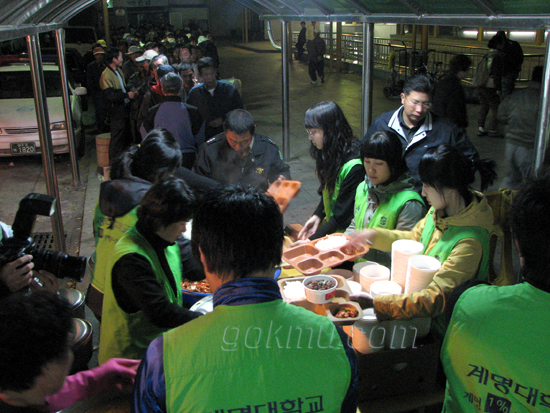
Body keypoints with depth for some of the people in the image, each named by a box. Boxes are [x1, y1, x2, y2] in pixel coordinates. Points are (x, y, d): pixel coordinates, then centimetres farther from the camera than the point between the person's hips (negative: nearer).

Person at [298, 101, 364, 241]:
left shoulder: (354, 167, -24)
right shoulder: (331, 155, 3)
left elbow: (342, 214, -21)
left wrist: (312, 240, -18)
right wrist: (317, 216, 0)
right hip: (329, 222, 8)